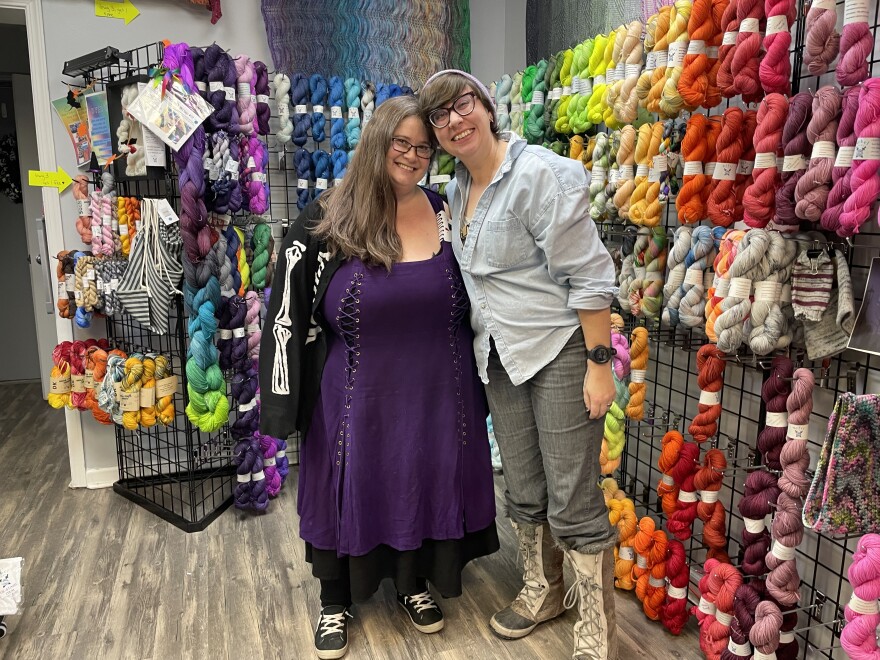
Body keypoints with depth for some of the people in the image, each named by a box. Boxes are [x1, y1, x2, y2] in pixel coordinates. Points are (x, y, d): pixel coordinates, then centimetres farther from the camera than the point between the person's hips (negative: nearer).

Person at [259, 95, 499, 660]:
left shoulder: (445, 215, 2)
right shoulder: (325, 225, -7)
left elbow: (474, 303, 10)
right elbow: (290, 313, -5)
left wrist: (482, 379, 10)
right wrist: (285, 401, -8)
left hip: (436, 394, 3)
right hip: (358, 395, -2)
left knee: (424, 483, 14)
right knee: (350, 488, 10)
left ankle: (414, 583, 41)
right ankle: (336, 602, 35)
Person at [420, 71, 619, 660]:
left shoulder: (539, 174, -15)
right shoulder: (458, 188, 10)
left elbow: (588, 275, -18)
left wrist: (599, 364, -19)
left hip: (560, 351, -7)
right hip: (500, 356, 8)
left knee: (573, 503, -1)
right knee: (524, 492, 18)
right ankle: (543, 591, 40)